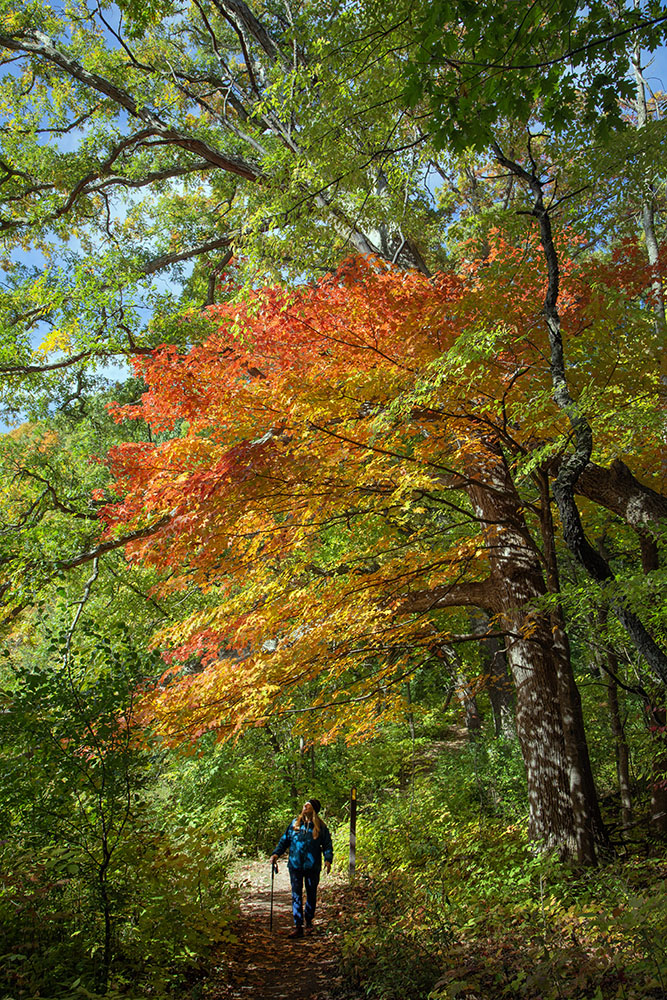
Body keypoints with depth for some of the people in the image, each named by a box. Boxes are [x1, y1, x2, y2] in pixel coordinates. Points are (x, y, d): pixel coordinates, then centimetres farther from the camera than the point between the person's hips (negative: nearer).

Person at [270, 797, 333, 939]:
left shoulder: (321, 827, 0)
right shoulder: (295, 823, 6)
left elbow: (327, 845, 2)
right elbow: (285, 840, 10)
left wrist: (328, 859, -13)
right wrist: (276, 853, -2)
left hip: (313, 867, -1)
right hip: (295, 865, 1)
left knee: (311, 894, 10)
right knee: (296, 895, -2)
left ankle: (309, 921, 29)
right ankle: (298, 926, 3)